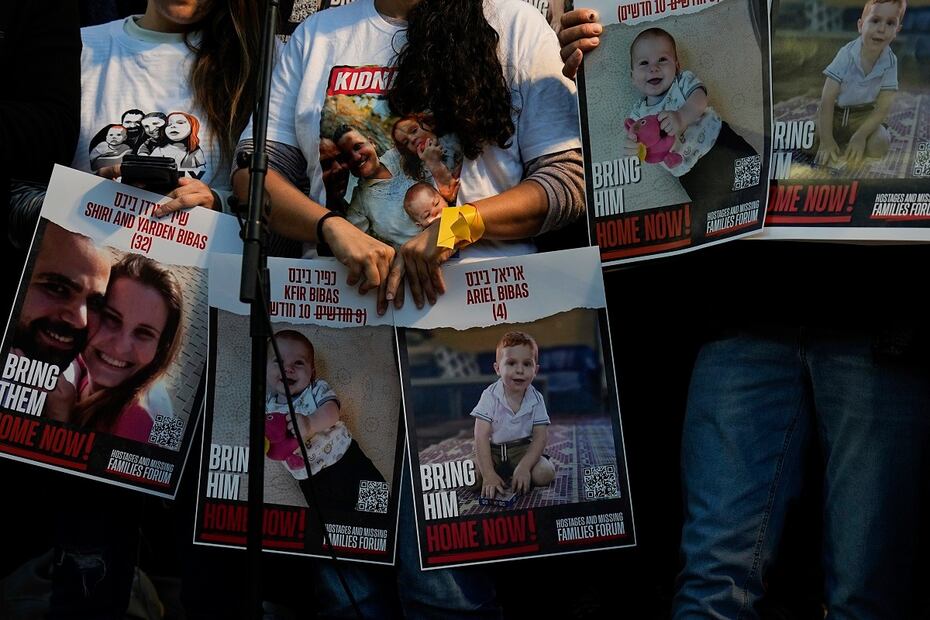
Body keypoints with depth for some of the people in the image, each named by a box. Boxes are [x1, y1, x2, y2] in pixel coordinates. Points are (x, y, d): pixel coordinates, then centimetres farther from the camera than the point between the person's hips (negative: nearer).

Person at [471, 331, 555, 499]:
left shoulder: (536, 399, -9)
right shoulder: (490, 396, -16)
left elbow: (539, 437, -11)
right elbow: (481, 436, -21)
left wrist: (524, 467, -28)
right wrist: (488, 474, -31)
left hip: (523, 449, 1)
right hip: (492, 450, -1)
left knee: (545, 474, -26)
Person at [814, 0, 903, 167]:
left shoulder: (890, 62, -15)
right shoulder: (846, 54, -21)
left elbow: (883, 107, -13)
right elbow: (827, 100, -22)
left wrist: (861, 135, -28)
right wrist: (826, 140, -29)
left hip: (863, 116, 1)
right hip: (835, 113, 0)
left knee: (878, 145, -28)